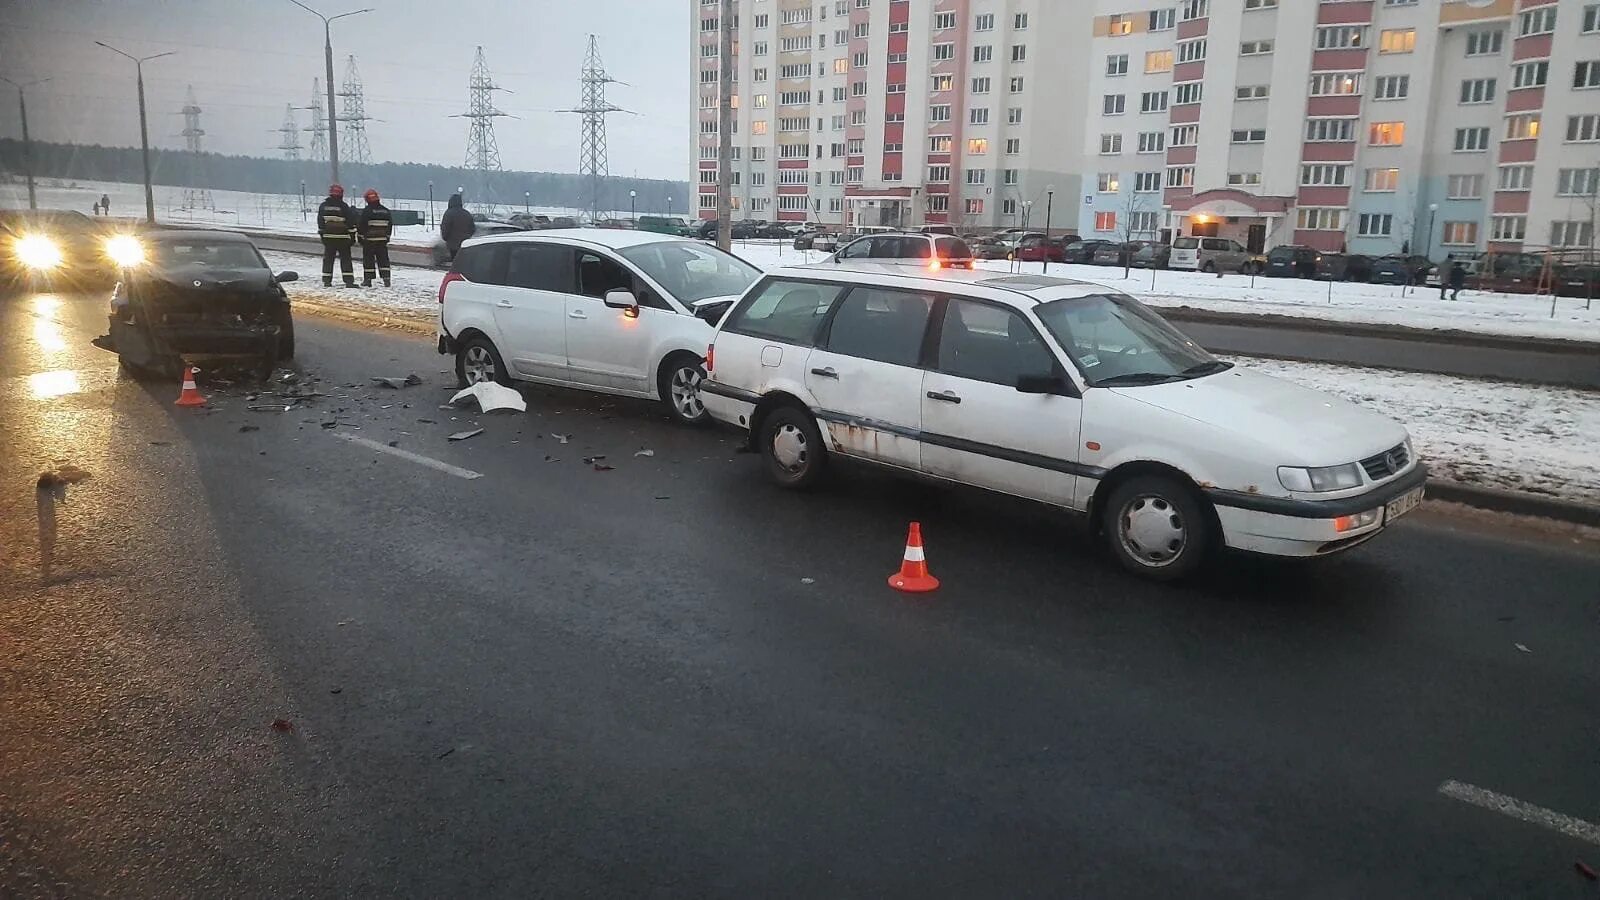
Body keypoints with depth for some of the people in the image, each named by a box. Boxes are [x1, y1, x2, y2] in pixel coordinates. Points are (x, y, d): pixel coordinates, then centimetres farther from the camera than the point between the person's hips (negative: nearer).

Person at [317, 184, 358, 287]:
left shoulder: (323, 206, 6)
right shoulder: (344, 206, -8)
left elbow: (320, 222, 12)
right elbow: (351, 221, -6)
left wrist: (322, 234, 20)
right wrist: (352, 236, 2)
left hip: (328, 237, 4)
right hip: (342, 237, -4)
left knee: (328, 259, 9)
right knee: (345, 259, -1)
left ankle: (327, 281, 6)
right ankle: (349, 281, -7)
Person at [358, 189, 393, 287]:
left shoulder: (366, 211, -9)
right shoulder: (386, 211, 6)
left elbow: (362, 226, -7)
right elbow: (390, 225, 13)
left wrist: (361, 238, 2)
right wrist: (387, 237, 21)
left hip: (369, 240, -4)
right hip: (382, 240, 4)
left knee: (368, 260, 2)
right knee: (383, 259, 6)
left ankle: (367, 280, 2)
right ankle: (386, 279, 0)